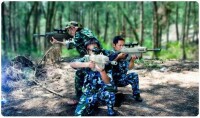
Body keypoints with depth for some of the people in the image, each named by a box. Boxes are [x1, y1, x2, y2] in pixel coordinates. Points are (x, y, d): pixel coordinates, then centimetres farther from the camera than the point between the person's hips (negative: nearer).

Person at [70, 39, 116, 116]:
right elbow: (72, 64, -27)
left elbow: (108, 82, -26)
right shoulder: (86, 59, -9)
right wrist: (86, 64, -44)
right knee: (79, 113, -15)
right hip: (89, 92, 2)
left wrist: (101, 70, -45)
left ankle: (110, 111, -9)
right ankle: (93, 104, 17)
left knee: (110, 86, -35)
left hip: (102, 91, -1)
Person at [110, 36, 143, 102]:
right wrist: (117, 57, -33)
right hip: (112, 80, -3)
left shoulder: (126, 54, 0)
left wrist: (132, 60, -28)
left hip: (122, 80, 3)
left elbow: (130, 67, -9)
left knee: (134, 75, -18)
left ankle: (136, 95, -4)